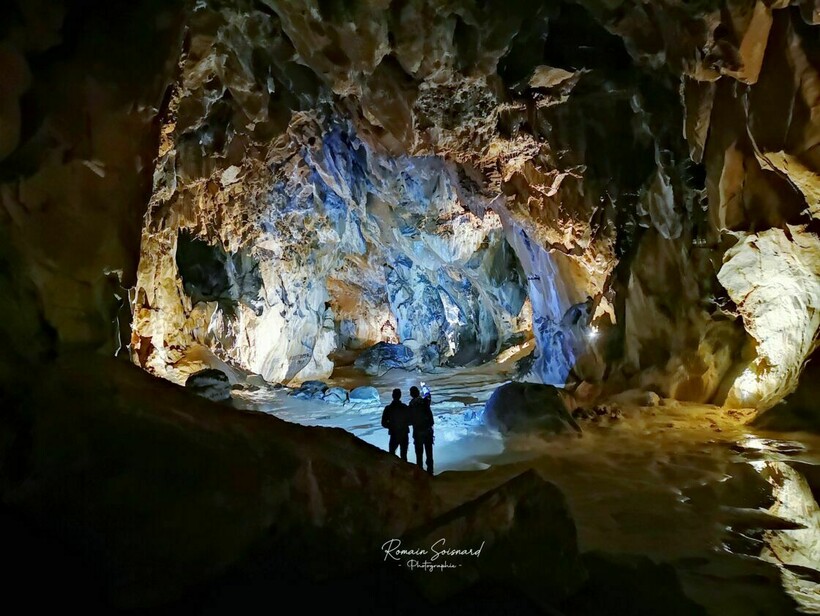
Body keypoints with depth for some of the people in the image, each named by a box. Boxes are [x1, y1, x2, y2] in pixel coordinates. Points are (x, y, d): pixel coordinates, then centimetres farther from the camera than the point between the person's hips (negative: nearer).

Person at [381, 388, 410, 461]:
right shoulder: (405, 407, -5)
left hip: (394, 435, -1)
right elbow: (410, 421, -1)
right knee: (404, 455, 10)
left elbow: (384, 423, -5)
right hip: (405, 435, 1)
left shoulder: (388, 408, -9)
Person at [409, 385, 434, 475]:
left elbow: (410, 421, -6)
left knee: (419, 453, 8)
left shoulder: (411, 406, -11)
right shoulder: (425, 401, -7)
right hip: (428, 431, 2)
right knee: (429, 452, 12)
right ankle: (430, 471, 14)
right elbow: (428, 394, 17)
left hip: (417, 432, -2)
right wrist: (424, 387, 35)